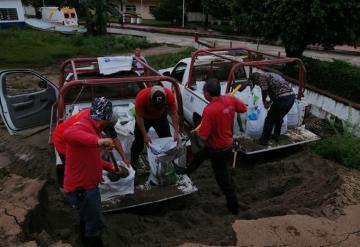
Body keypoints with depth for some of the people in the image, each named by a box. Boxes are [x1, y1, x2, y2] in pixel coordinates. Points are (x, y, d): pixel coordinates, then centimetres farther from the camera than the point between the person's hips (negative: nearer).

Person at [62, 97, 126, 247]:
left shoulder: (91, 129, 9)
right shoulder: (83, 126, -23)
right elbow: (68, 134, -49)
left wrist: (110, 167, 18)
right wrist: (98, 141, -59)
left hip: (87, 186, 10)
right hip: (80, 189, -10)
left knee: (88, 218, 30)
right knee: (96, 225, 6)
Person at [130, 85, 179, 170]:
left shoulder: (169, 95, -35)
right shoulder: (141, 96, -39)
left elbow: (174, 113, -26)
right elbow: (139, 116, -30)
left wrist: (176, 132, -30)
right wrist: (145, 135, -32)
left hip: (161, 117, 2)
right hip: (144, 118, -2)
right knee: (139, 140, -2)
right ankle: (133, 163, 16)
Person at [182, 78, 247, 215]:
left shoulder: (209, 110, -33)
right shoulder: (230, 99, -12)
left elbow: (203, 136, -29)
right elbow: (244, 108, 7)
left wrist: (196, 131, -7)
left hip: (218, 149, -8)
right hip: (227, 142, 8)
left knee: (223, 178, 11)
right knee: (198, 156, 28)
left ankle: (233, 206, 31)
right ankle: (185, 173, 54)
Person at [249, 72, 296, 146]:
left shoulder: (262, 76, 2)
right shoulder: (271, 74, 28)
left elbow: (264, 89, -15)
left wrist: (264, 101, 2)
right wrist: (271, 100, 28)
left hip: (282, 98, -8)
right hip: (292, 96, 8)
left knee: (270, 119, 7)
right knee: (279, 118, 27)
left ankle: (264, 140, 15)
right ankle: (276, 136, 40)